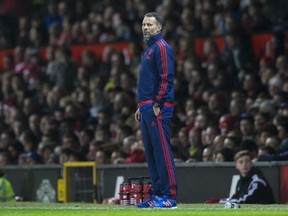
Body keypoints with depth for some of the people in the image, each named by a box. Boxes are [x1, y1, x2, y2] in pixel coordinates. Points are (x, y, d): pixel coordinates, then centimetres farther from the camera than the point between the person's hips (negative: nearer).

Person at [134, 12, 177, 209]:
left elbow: (166, 78, -15)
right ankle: (157, 194, 14)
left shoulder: (162, 47, -7)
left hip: (158, 109, -10)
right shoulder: (148, 50, 22)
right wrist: (141, 107, 21)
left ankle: (169, 197, -12)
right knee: (151, 154, 10)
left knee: (162, 152, -11)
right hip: (147, 109, 10)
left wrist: (157, 104, -18)